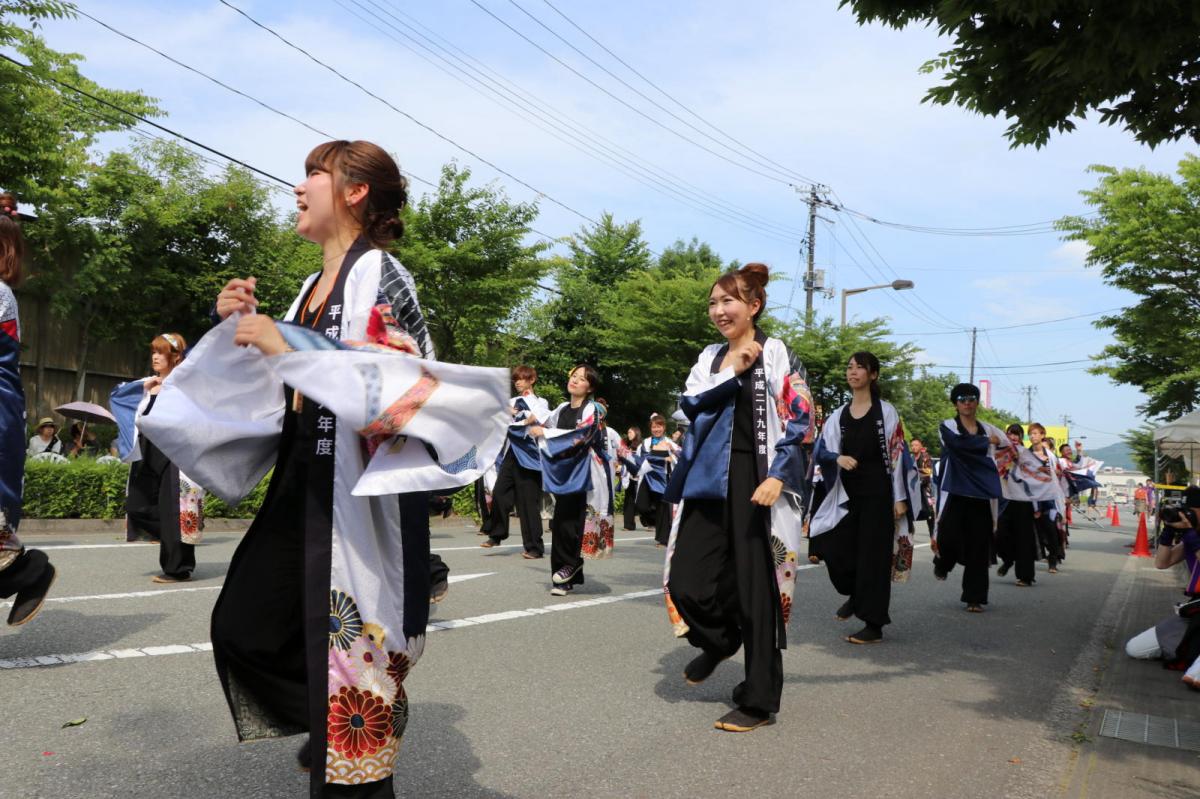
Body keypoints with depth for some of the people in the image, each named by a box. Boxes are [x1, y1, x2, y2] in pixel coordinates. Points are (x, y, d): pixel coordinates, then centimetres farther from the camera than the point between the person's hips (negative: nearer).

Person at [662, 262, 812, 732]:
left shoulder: (777, 355, 0)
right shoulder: (711, 357, 17)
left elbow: (800, 424, -6)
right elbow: (689, 403, 2)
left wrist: (777, 477, -17)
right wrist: (731, 371, -7)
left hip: (757, 485, -5)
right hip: (708, 483, 5)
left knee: (756, 590, 0)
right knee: (687, 584, -3)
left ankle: (759, 701, 15)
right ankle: (717, 642, 32)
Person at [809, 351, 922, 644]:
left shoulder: (886, 412, -2)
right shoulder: (838, 415, 9)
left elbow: (897, 454, -5)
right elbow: (820, 451, 5)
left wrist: (900, 498, -10)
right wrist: (838, 458, -17)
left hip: (878, 493, -4)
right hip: (848, 494, 4)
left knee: (873, 556, -4)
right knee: (833, 550, -2)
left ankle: (874, 625, 5)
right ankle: (856, 594, 28)